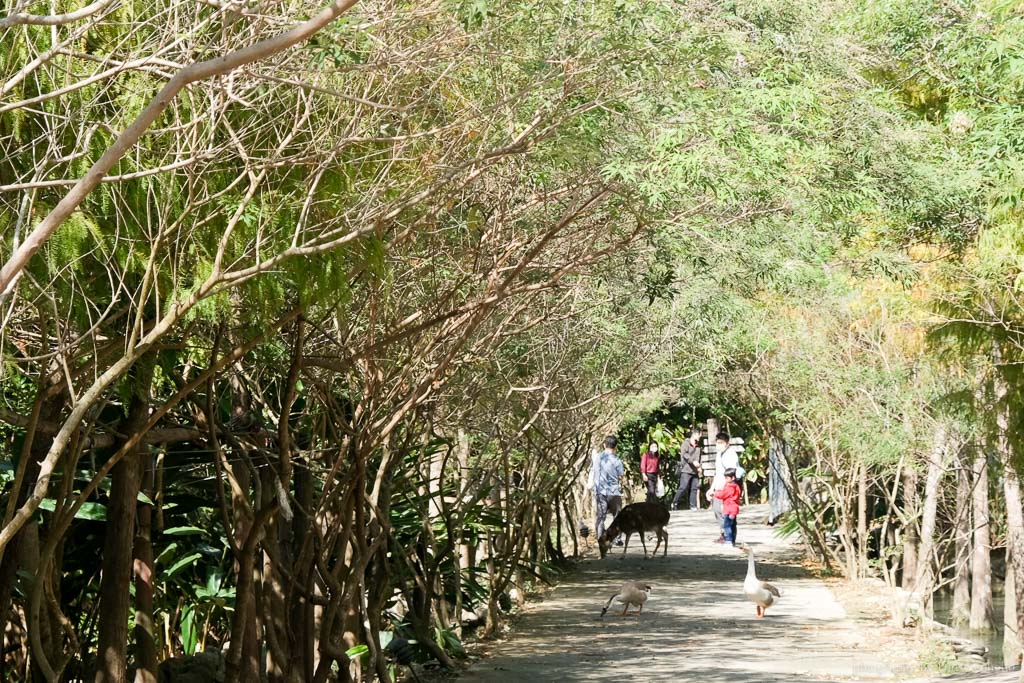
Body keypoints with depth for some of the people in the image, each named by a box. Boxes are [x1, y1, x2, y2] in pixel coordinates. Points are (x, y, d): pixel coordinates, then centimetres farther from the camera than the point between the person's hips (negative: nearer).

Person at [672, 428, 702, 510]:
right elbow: (684, 454, -16)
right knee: (683, 487, -13)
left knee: (694, 488, 1)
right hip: (686, 470, -7)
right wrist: (693, 461, -28)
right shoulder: (686, 443, -2)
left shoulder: (698, 446, 19)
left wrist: (699, 466, 10)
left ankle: (693, 506, 6)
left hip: (695, 471, 7)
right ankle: (674, 503, -1)